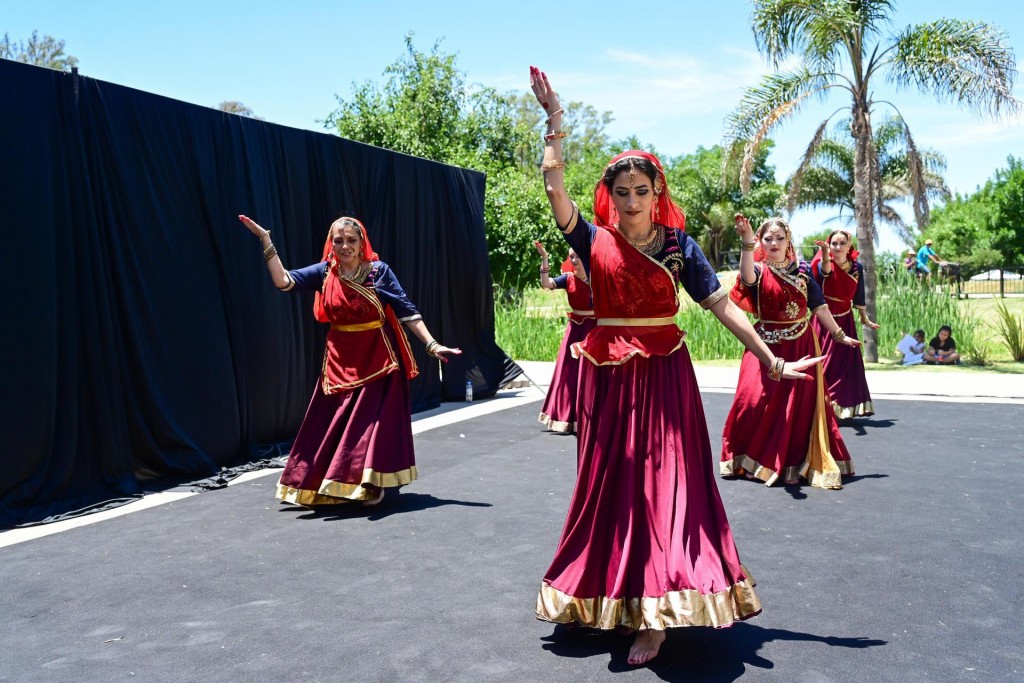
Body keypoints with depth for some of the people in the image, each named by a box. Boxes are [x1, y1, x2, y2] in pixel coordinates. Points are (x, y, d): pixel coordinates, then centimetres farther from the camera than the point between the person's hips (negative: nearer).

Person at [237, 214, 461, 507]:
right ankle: (332, 484, 21)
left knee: (373, 420, -1)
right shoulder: (324, 273, 1)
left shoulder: (379, 271, -7)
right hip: (340, 361, 3)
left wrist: (432, 345, -13)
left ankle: (374, 484, 11)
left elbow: (406, 310, -7)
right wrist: (266, 240, -13)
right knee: (334, 423, 8)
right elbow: (284, 281, -9)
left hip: (378, 358, -3)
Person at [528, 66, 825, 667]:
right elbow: (555, 188, -9)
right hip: (607, 378, 2)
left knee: (664, 485, -3)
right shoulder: (595, 241, 2)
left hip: (664, 375, -1)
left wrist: (773, 361, -6)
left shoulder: (679, 244, 0)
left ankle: (657, 614, 2)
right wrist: (554, 122, -10)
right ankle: (597, 595, 27)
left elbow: (723, 305, -3)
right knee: (607, 484, 11)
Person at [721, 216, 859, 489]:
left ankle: (798, 463, 13)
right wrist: (747, 242, -44)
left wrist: (839, 334, 12)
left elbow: (819, 305, 12)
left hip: (802, 345, 2)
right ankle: (753, 459, 8)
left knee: (802, 405, 2)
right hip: (768, 345, -2)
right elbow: (747, 276, -28)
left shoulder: (802, 269, 7)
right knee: (757, 401, -10)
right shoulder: (759, 271, -2)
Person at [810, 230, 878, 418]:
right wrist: (826, 257, -61)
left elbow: (859, 295, 13)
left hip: (845, 321, 4)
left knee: (846, 365, 6)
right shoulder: (823, 265, -13)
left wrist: (864, 318, 21)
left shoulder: (857, 267, 0)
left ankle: (842, 408, 15)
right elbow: (825, 269, -39)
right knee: (823, 363, -4)